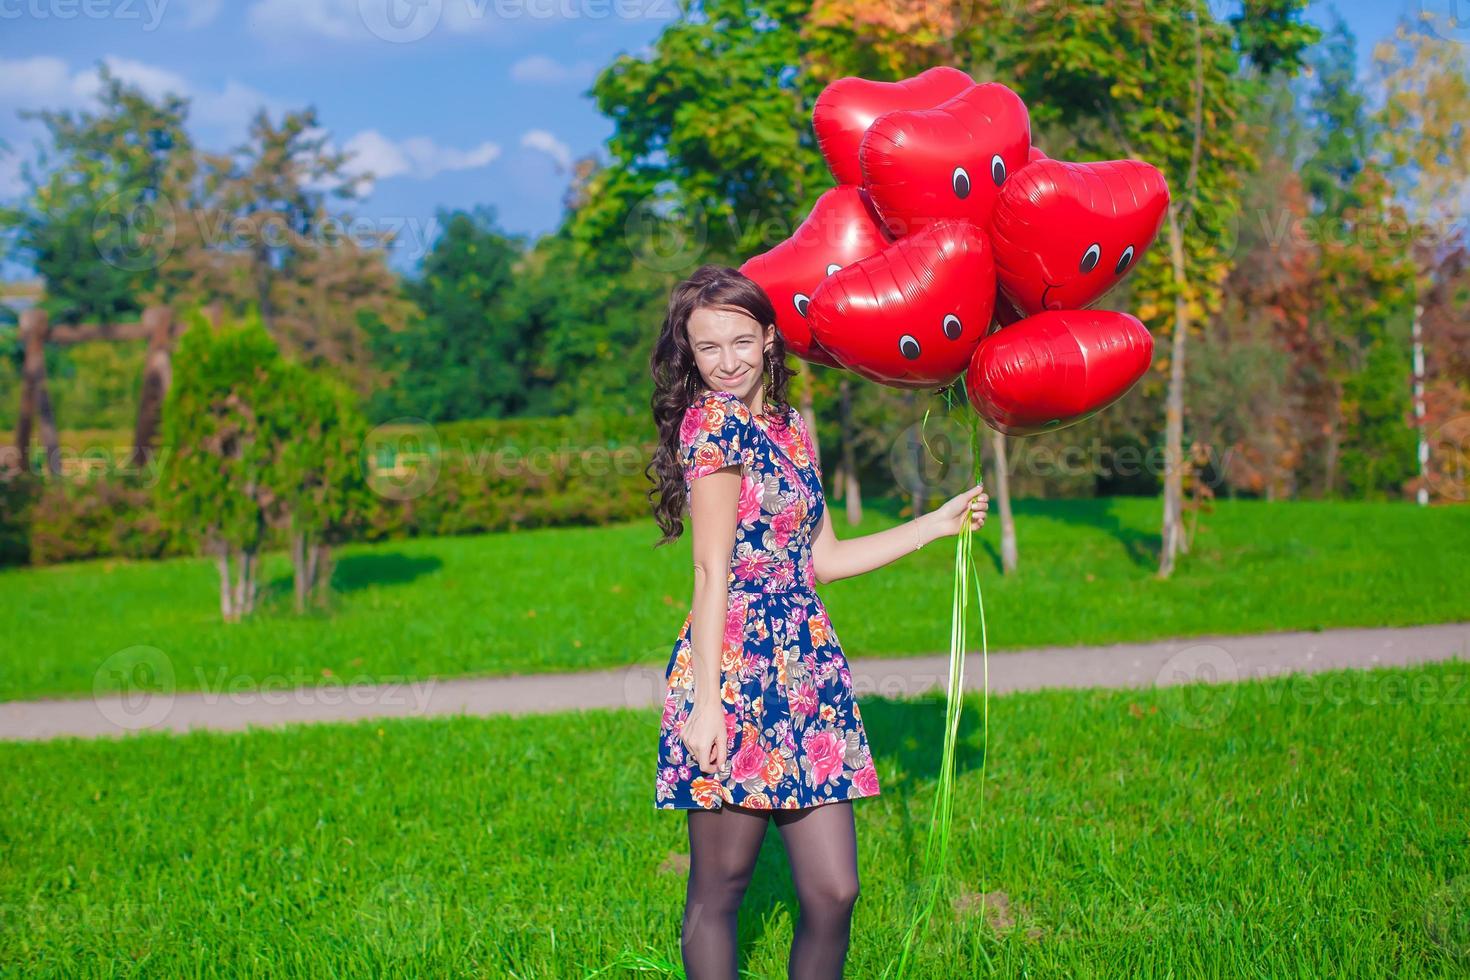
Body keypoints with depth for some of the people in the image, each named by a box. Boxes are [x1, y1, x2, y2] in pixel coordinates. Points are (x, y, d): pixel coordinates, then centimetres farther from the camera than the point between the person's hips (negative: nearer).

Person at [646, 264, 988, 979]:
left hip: (807, 673, 7)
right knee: (719, 893, 2)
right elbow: (712, 573, -12)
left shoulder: (791, 428, 17)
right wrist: (705, 703, -15)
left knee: (834, 892, 5)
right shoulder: (715, 422, -7)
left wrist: (939, 523, 24)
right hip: (735, 673, -7)